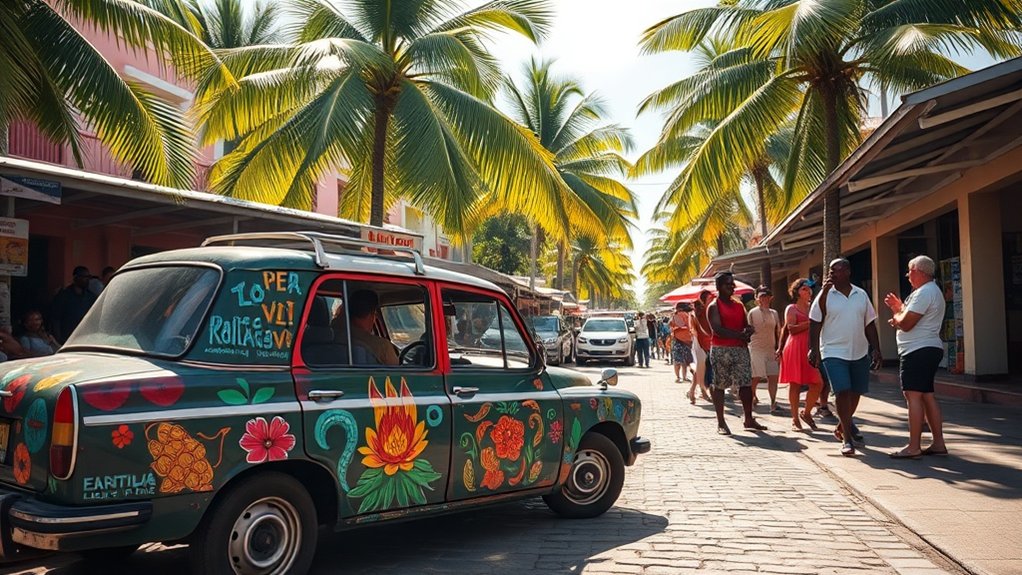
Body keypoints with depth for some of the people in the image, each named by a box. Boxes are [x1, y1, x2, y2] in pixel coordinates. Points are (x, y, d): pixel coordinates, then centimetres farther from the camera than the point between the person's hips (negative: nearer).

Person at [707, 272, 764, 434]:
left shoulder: (739, 306, 17)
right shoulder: (714, 306, -4)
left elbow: (747, 326, 17)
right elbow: (717, 330, -15)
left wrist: (748, 331, -7)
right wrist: (740, 335, -17)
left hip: (741, 348, 6)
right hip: (720, 350, -6)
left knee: (746, 383, 4)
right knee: (719, 385, -2)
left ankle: (749, 419, 14)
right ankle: (721, 423, 3)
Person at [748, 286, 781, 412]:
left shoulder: (774, 313, 12)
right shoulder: (752, 313, -2)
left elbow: (778, 332, 15)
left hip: (771, 349, 4)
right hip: (756, 348, -4)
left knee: (773, 377, 0)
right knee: (756, 377, -6)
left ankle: (773, 403, 4)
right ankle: (751, 397, 10)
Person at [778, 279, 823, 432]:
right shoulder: (791, 309, 2)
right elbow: (791, 329, -10)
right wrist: (810, 323, -14)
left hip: (811, 348, 5)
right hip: (795, 348, -5)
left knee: (818, 384, -5)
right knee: (795, 384, 0)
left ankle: (807, 413, 15)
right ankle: (795, 419, 8)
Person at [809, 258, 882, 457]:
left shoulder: (861, 295, 6)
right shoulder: (825, 296, -3)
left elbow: (869, 324, 11)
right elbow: (815, 325, -2)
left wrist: (876, 350, 8)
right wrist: (813, 349, -10)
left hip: (859, 353, 4)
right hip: (834, 352, -4)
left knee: (856, 392, 11)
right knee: (842, 391, -13)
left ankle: (842, 427, 34)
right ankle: (847, 439, -7)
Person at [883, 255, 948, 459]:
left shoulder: (924, 293, -15)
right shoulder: (932, 290, 20)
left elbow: (906, 324, -19)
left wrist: (896, 316, 1)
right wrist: (900, 308, 17)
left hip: (918, 351, -11)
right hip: (928, 349, 11)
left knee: (913, 396, -11)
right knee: (927, 396, 13)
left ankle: (913, 447, -12)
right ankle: (938, 443, 15)